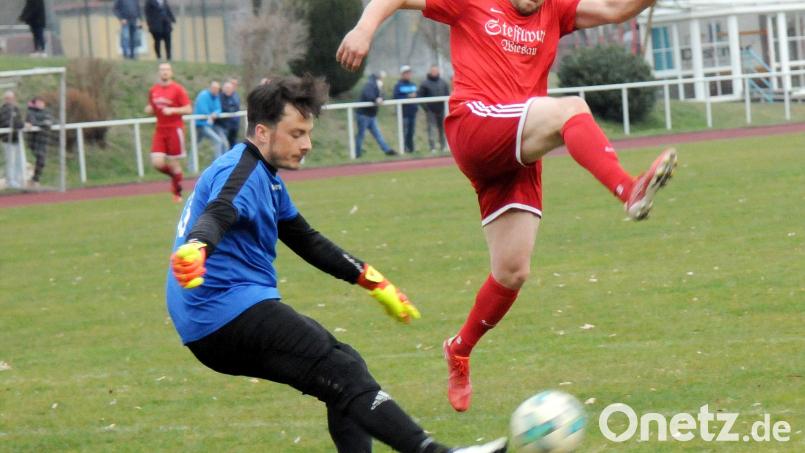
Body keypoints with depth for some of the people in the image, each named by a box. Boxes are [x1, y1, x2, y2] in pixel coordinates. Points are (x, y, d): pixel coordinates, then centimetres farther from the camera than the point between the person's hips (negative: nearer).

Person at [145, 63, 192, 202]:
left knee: (174, 163, 0)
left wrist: (172, 110, -21)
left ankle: (178, 193, 16)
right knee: (157, 163, -9)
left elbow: (188, 109, -9)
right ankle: (174, 175, 22)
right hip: (160, 130, 4)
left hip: (175, 129, -4)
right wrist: (149, 109, -3)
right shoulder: (153, 90, 9)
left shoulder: (177, 89, -6)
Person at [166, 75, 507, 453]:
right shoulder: (243, 173, -12)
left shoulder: (266, 178, 21)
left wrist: (373, 282, 31)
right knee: (345, 376, -20)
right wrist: (194, 248, -55)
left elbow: (307, 241, 30)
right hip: (229, 313, -11)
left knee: (347, 368, 15)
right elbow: (217, 215, -33)